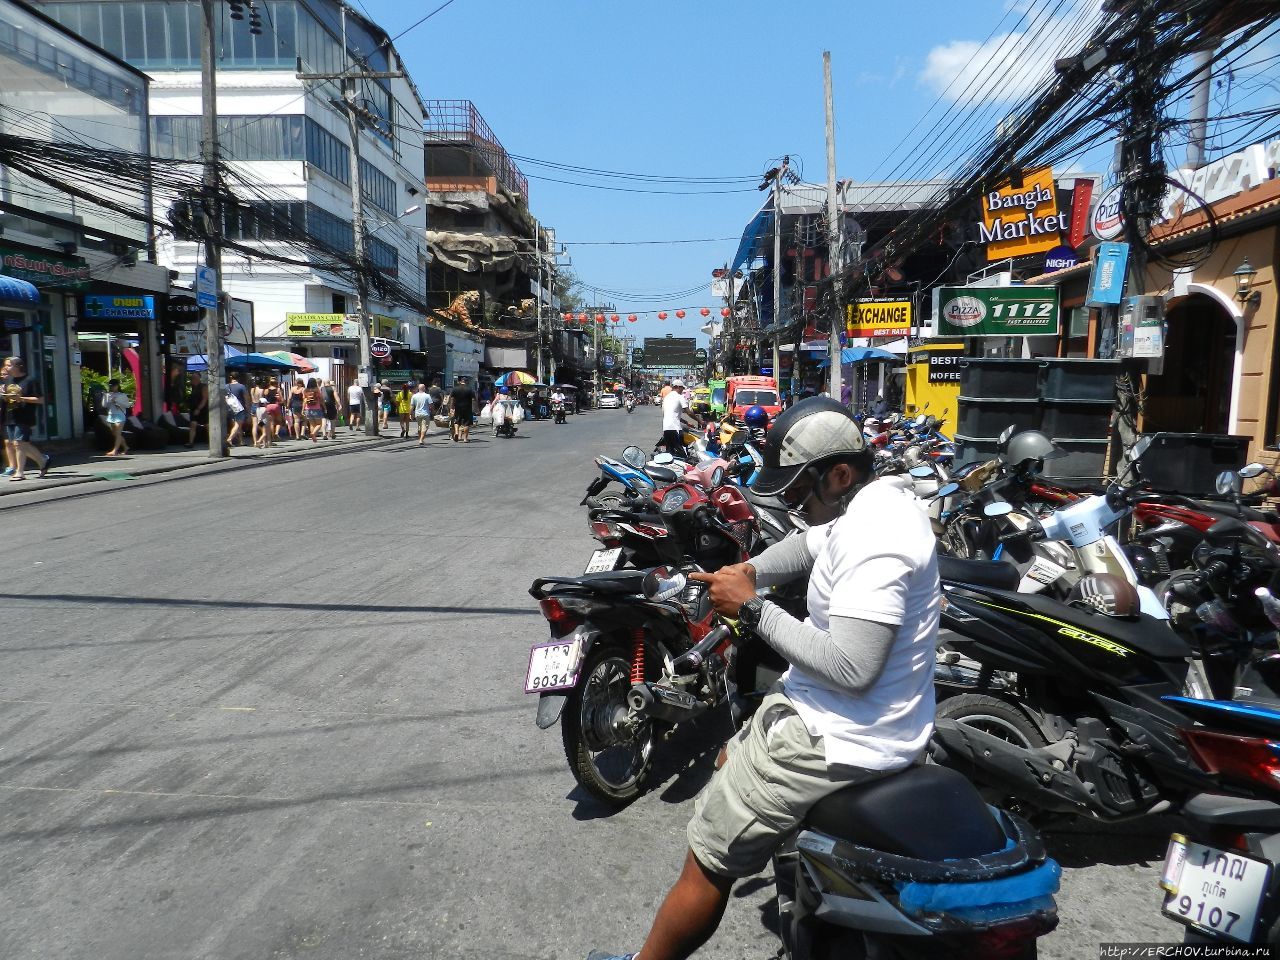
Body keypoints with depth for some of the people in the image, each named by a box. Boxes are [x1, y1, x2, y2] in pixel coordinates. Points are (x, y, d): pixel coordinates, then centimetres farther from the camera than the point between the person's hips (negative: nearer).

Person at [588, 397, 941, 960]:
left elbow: (852, 670, -33)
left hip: (838, 739, -11)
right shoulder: (878, 498, 4)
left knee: (708, 861, -1)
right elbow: (807, 547, 18)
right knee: (730, 763, 29)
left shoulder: (872, 541, -28)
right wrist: (747, 571, -1)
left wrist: (752, 609, -25)